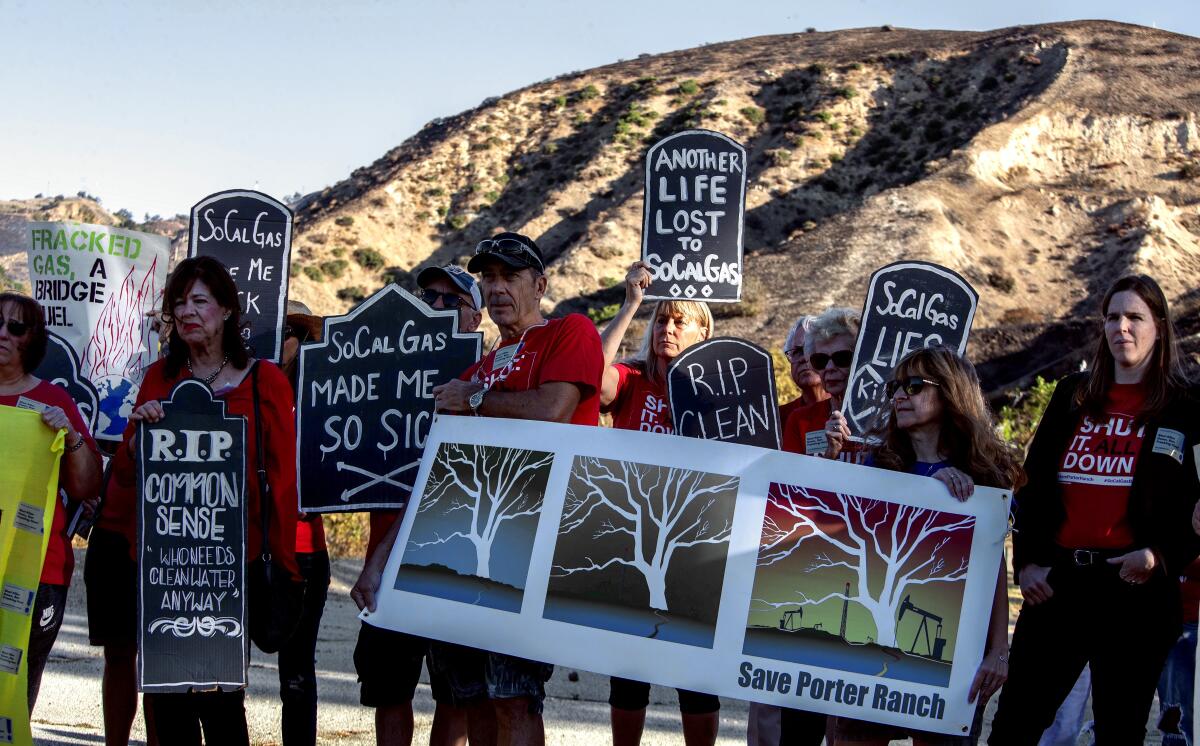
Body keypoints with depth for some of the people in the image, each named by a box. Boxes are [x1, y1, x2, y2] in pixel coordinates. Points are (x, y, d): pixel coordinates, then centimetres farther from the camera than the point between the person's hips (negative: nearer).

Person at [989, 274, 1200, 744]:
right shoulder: (1073, 396, 13)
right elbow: (1035, 484, 12)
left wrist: (1162, 555, -17)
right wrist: (1026, 561, 2)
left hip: (1136, 588, -3)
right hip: (1057, 581, 3)